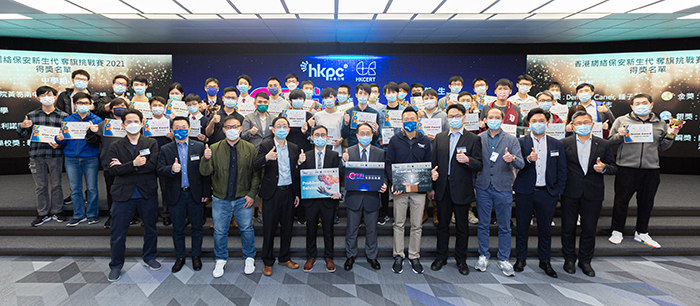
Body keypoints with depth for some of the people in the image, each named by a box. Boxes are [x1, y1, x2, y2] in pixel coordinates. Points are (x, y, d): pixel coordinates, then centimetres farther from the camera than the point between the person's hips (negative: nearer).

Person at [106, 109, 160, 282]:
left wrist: (124, 167, -13)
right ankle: (116, 266, 23)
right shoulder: (115, 146, 4)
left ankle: (149, 258, 34)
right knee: (117, 233, 5)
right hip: (123, 194, 0)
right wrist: (134, 164, -25)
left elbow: (152, 165, -14)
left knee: (150, 229, 13)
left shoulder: (152, 144, 3)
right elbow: (113, 170, -10)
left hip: (147, 193, 0)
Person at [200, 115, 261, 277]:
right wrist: (206, 159, -26)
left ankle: (249, 258, 31)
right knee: (220, 231, 11)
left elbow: (256, 174, 1)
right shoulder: (214, 149, -1)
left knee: (247, 229, 10)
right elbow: (205, 172, -6)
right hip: (220, 199, 1)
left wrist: (252, 194, -6)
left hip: (243, 198, 0)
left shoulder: (250, 148, -1)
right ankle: (221, 260, 32)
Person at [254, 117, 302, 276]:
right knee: (269, 227, 5)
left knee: (287, 226, 13)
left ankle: (285, 257, 30)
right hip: (272, 193, -3)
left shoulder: (294, 148, 9)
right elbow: (255, 167, -16)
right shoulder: (265, 146, -3)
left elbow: (296, 173, 12)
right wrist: (266, 158, -36)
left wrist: (297, 194, 8)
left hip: (288, 192, 4)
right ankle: (268, 261, 20)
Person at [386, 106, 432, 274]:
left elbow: (429, 164, 10)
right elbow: (388, 164, 2)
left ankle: (414, 257, 20)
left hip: (419, 189, 1)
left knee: (417, 225, 8)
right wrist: (393, 183, -12)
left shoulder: (424, 141, 7)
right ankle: (398, 256, 18)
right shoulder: (395, 140, 2)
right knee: (399, 224, 7)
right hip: (399, 189, -1)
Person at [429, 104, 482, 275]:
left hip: (462, 189, -3)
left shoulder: (473, 139, -1)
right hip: (443, 188, 3)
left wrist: (467, 160, -25)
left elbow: (479, 165, -4)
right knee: (442, 224, 12)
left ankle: (461, 260, 23)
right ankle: (441, 257, 26)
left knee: (462, 226, 8)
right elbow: (434, 162, 12)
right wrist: (432, 187, 6)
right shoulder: (439, 138, 10)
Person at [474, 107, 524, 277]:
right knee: (483, 225, 8)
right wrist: (473, 185, -3)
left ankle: (503, 259, 19)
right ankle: (483, 256, 22)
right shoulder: (478, 139, 6)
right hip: (483, 187, 1)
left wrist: (513, 159, -28)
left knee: (504, 227, 6)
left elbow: (521, 164, -5)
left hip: (503, 188, -1)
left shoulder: (511, 140, 2)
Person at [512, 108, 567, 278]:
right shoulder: (521, 142, 1)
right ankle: (521, 259, 24)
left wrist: (558, 191, 0)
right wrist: (528, 160, -27)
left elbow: (562, 171, 8)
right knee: (522, 228, 8)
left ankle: (545, 261, 26)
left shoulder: (557, 144, 7)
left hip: (547, 193, 1)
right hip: (525, 192, -1)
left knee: (545, 229, 10)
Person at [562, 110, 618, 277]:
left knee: (589, 229, 9)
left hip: (593, 194, 1)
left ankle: (585, 261, 26)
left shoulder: (603, 144, 6)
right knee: (568, 228, 8)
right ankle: (569, 259, 25)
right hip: (570, 193, -1)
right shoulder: (564, 143, 2)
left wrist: (604, 168, -15)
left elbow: (614, 168, 6)